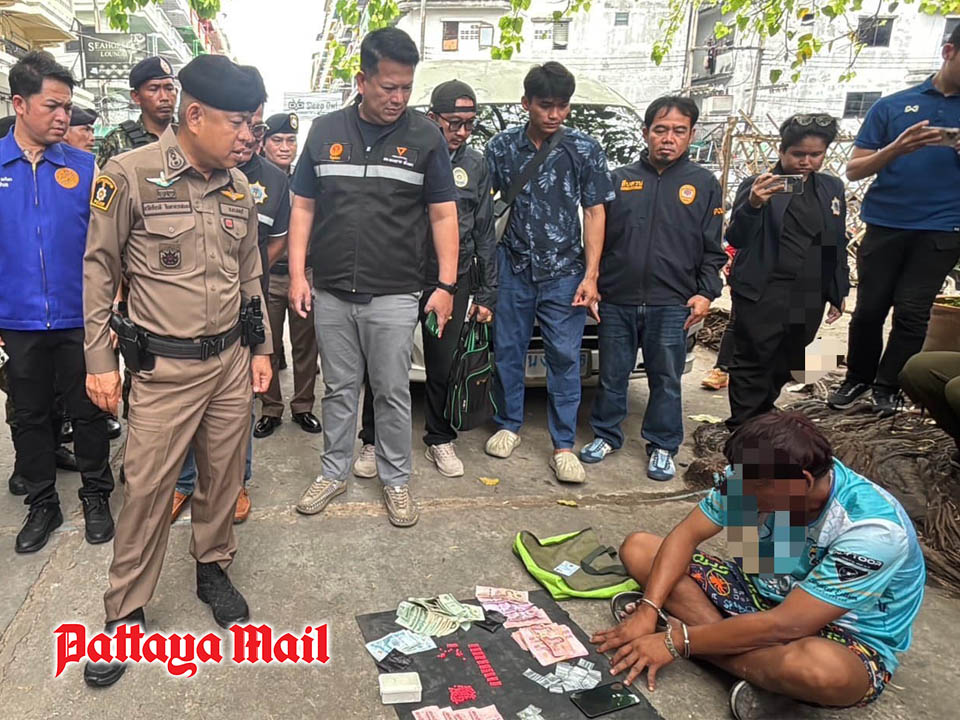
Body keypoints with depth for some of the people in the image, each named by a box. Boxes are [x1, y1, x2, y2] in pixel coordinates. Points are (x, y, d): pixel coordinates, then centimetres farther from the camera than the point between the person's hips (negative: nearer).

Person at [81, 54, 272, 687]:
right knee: (148, 487, 2)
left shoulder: (239, 187, 6)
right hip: (165, 367, -4)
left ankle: (213, 568, 36)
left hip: (233, 361, 5)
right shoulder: (129, 175, -9)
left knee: (225, 475, 13)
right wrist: (100, 361, -4)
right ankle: (126, 611, 21)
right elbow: (99, 269, -4)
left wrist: (260, 348, 13)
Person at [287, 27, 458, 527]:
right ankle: (334, 472, 30)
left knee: (393, 392, 6)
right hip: (330, 293, 2)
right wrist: (298, 274, 1)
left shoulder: (425, 136, 0)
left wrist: (446, 284, -6)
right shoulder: (325, 131, 6)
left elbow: (443, 214, 0)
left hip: (394, 295, -2)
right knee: (339, 389, 13)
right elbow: (303, 207, 9)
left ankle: (396, 480, 23)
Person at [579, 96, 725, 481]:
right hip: (617, 301, 1)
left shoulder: (704, 183, 6)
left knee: (666, 380, 9)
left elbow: (713, 250, 6)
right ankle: (606, 435, 29)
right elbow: (598, 237, 10)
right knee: (612, 375, 11)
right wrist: (592, 282, 4)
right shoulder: (620, 179, 8)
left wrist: (706, 293, -4)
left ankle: (662, 446, 24)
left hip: (672, 305, -1)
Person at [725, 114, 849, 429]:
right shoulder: (758, 185, -6)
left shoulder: (832, 187, 12)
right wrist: (752, 205, -34)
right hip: (762, 296, -5)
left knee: (783, 367, 13)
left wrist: (838, 294, 17)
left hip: (810, 300, 6)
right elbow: (735, 239, -15)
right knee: (752, 365, 0)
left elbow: (838, 245, 19)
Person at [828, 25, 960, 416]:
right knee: (869, 308, 4)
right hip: (886, 224, 0)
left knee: (911, 311, -3)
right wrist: (895, 149, -16)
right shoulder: (892, 106, 5)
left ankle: (887, 387, 11)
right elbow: (854, 169, 2)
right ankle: (857, 379, 21)